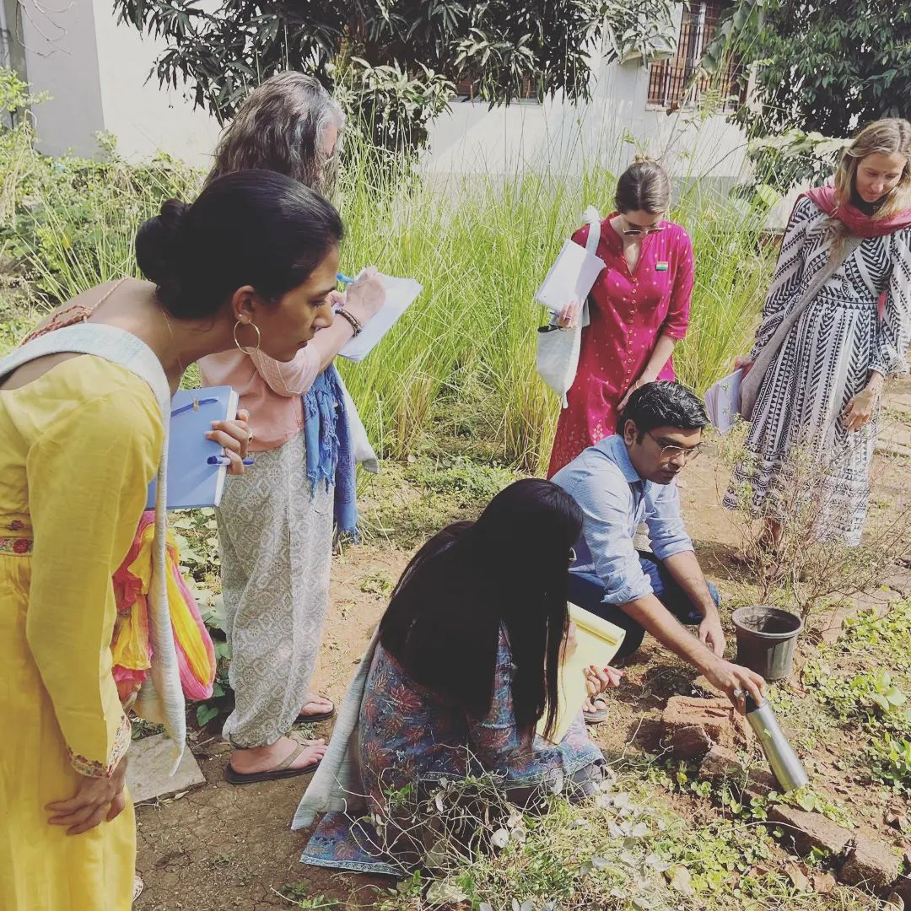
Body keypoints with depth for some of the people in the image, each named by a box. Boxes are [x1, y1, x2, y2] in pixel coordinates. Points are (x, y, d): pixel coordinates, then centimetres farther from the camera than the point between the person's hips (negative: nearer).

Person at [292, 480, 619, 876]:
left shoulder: (451, 547, -14)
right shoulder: (488, 635, -36)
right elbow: (504, 754, -21)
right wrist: (556, 685, -8)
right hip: (417, 773, -7)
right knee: (580, 770, -2)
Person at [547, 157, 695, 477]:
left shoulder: (677, 242, -6)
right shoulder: (587, 240, -11)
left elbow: (677, 320, 0)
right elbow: (567, 297, 4)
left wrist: (648, 379, -5)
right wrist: (570, 308, -21)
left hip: (652, 376, 1)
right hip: (595, 377, -1)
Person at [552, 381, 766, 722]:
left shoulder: (657, 463, -10)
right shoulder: (598, 480, -37)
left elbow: (672, 541, -2)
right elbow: (627, 587, -42)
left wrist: (709, 611, -17)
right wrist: (710, 664, -44)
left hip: (611, 565, 8)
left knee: (702, 598, -2)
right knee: (625, 630, -33)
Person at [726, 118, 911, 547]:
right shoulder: (814, 208, -1)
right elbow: (783, 285, 3)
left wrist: (873, 386, -9)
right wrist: (759, 351, 5)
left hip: (854, 350, -1)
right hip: (798, 341, 2)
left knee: (838, 453, 7)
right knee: (779, 442, 9)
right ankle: (771, 539, 27)